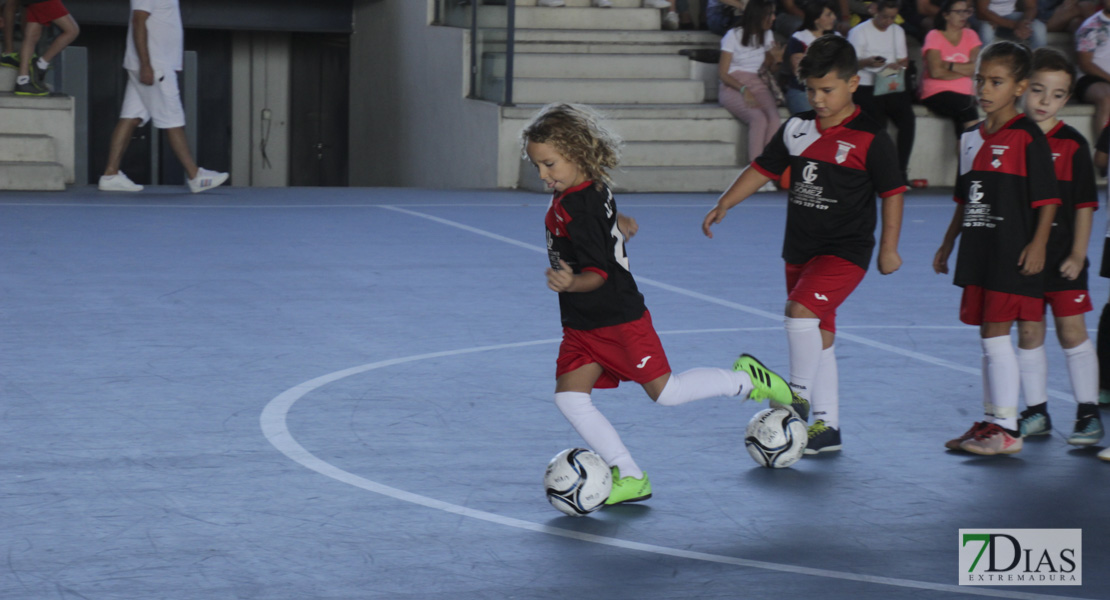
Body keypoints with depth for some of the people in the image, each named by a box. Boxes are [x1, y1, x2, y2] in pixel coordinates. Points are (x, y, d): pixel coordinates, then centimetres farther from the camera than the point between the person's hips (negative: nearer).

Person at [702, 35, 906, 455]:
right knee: (818, 335, 10)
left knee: (800, 309, -25)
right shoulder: (797, 128, 5)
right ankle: (826, 427, 17)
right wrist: (724, 205, 5)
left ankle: (800, 394, -11)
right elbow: (763, 169, 13)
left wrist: (889, 248, -6)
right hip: (801, 248, 6)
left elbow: (892, 191, -5)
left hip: (845, 250, -6)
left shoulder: (869, 139, -11)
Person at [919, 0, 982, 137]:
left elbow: (976, 68, -2)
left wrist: (948, 65, -9)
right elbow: (936, 72, -12)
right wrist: (965, 70, -3)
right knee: (967, 110, -31)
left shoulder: (970, 35, 13)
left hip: (965, 93, 3)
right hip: (937, 93, -3)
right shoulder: (934, 36, 1)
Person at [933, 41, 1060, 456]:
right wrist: (948, 243, 22)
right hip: (979, 251, 8)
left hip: (1012, 253, -8)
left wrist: (1038, 244, -19)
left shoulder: (1027, 137, -10)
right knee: (988, 337, 12)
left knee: (996, 335, -9)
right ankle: (990, 421, 20)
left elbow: (1048, 198, -12)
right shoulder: (971, 138, 13)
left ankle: (1006, 429, -6)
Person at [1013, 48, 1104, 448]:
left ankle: (1088, 414, 6)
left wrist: (1078, 254, -7)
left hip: (1062, 257, -3)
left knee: (1071, 331, -2)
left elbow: (1084, 204, -2)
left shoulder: (1072, 145, -3)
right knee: (1028, 331, 7)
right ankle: (1036, 413, 16)